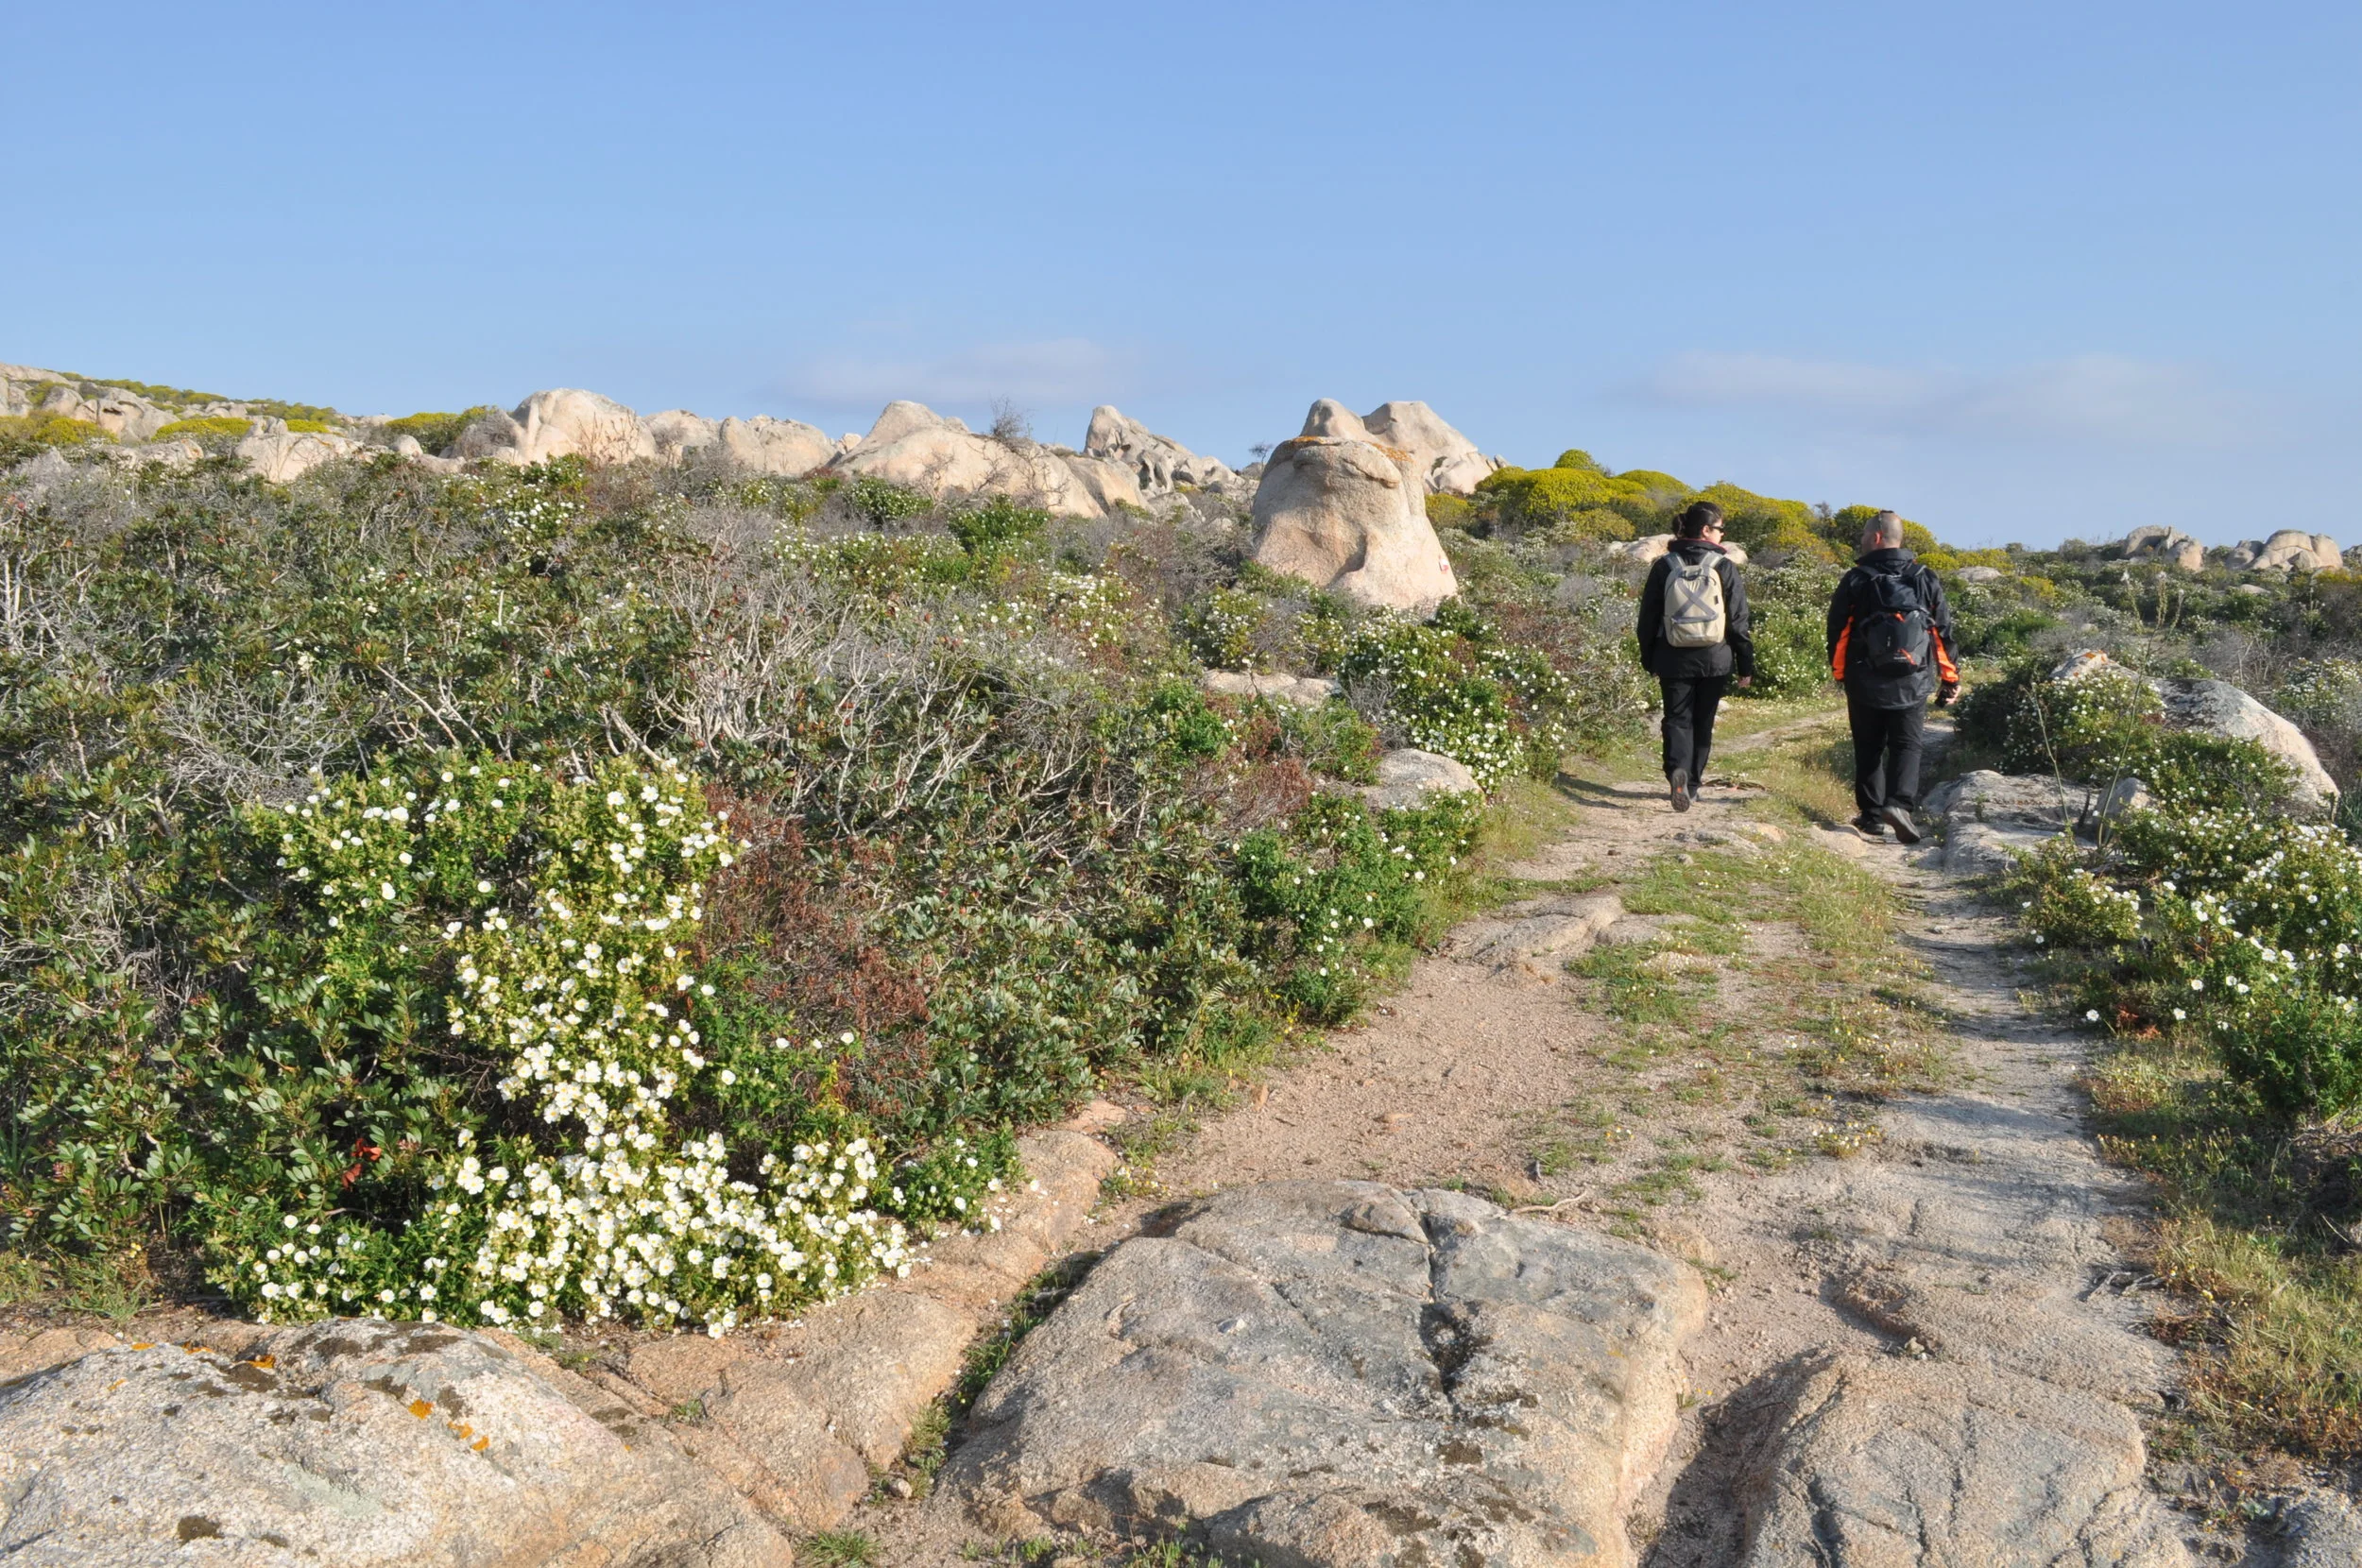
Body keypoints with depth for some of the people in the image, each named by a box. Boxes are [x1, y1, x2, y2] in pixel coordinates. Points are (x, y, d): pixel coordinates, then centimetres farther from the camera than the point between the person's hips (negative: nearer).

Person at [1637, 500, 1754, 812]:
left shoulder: (1664, 566, 0)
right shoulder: (1723, 567, -5)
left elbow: (1648, 617, 4)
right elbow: (1738, 621, -3)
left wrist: (1649, 661, 14)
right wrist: (1746, 665, 4)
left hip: (1673, 660, 1)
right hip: (1714, 660, 0)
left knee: (1678, 719, 3)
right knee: (1703, 722, 13)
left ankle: (1677, 770, -25)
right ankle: (1692, 784, 20)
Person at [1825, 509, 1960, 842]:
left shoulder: (1855, 581, -4)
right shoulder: (1925, 580, 4)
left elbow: (1837, 632, 0)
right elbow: (1944, 633, 6)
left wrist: (1839, 672, 14)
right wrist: (1950, 679, 13)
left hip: (1865, 684, -1)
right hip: (1912, 685, 1)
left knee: (1869, 749, 9)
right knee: (1907, 745, 4)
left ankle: (1871, 814, 9)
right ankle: (1900, 802, -17)